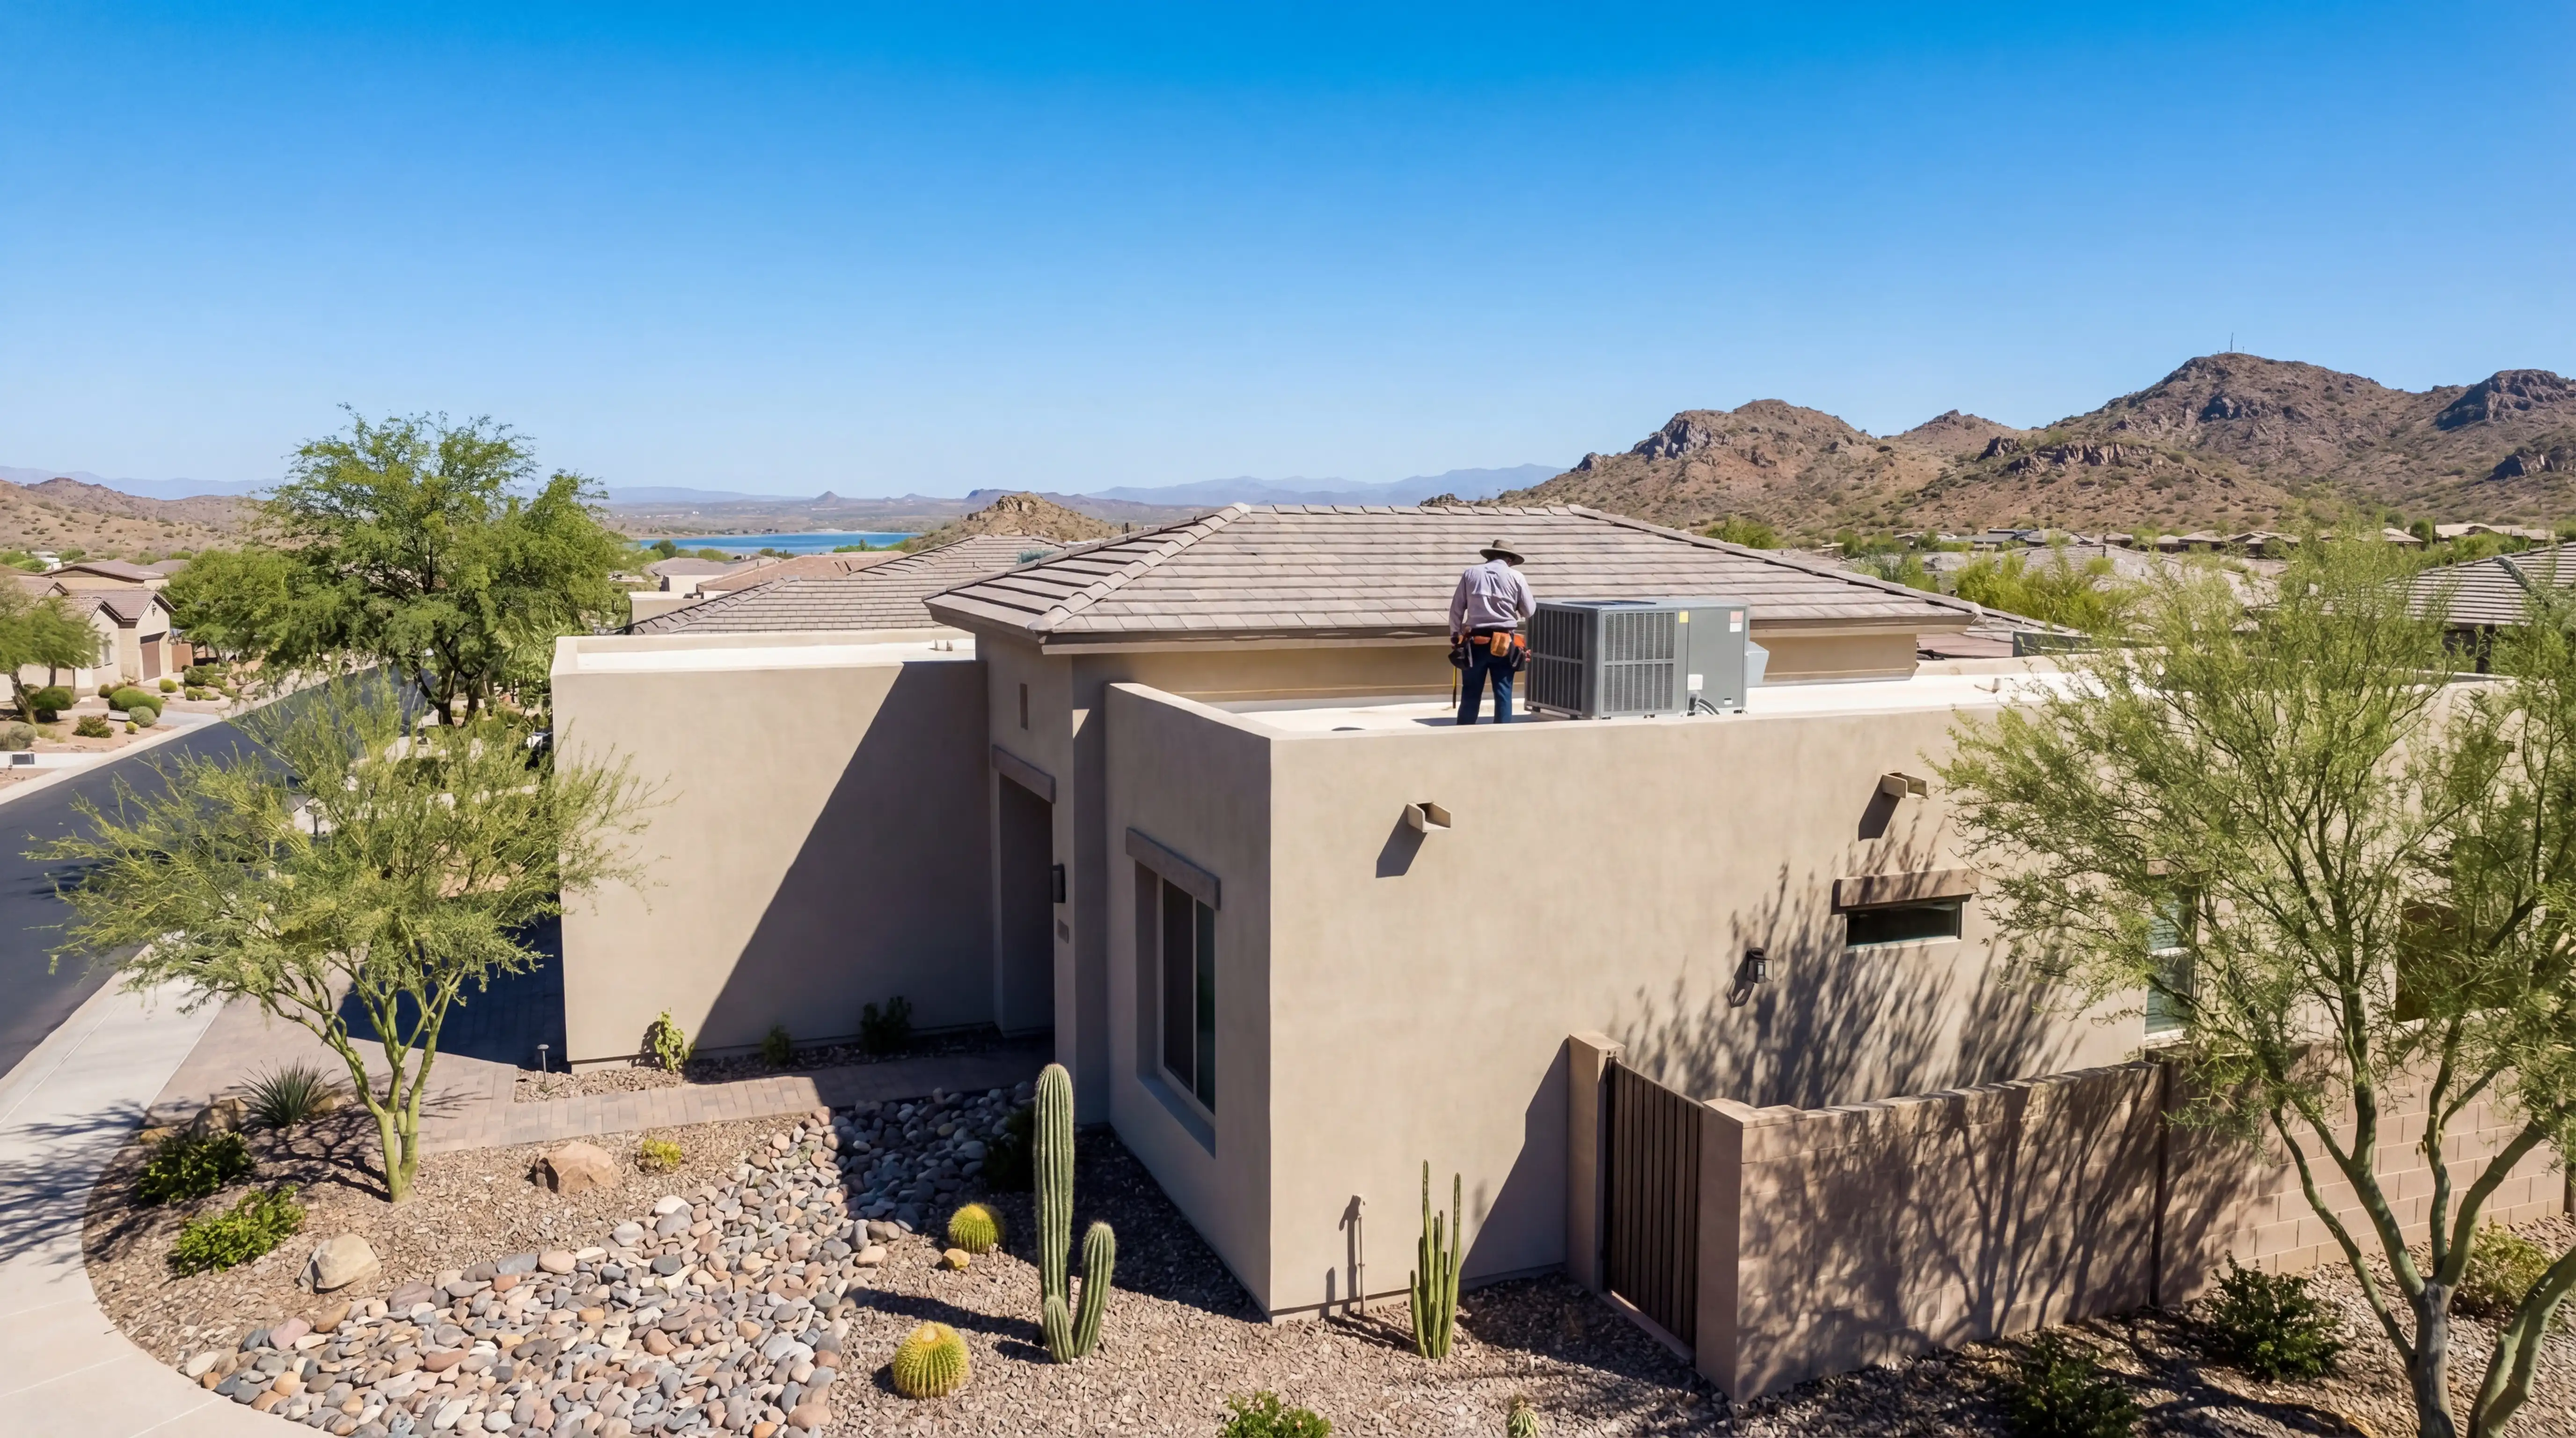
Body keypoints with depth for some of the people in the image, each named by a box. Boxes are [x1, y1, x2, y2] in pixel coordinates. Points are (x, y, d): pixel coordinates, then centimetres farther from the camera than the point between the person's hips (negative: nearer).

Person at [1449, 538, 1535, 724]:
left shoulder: (1471, 573, 6)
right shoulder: (1515, 577, 1)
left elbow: (1456, 609, 6)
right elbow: (1530, 611, 6)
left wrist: (1455, 637, 15)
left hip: (1475, 642, 2)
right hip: (1504, 644, -1)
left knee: (1470, 695, 7)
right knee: (1503, 695, 4)